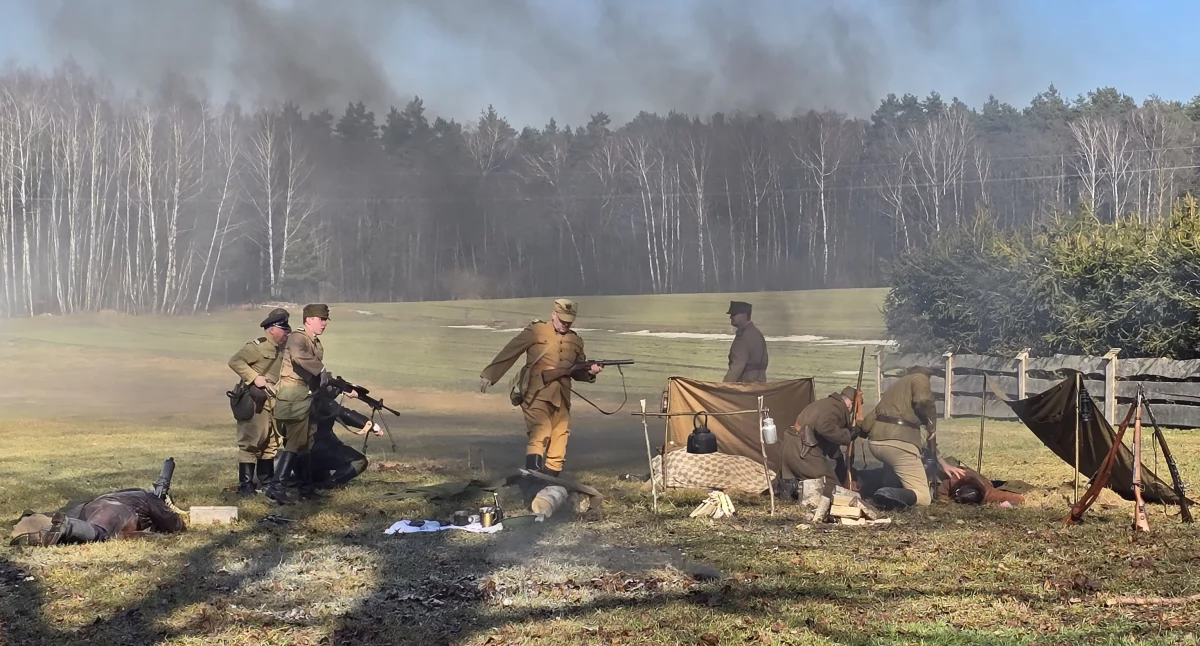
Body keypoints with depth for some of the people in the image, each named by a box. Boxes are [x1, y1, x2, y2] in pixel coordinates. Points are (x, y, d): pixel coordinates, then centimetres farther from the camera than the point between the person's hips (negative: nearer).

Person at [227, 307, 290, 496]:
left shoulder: (282, 350, 14)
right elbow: (234, 361, -20)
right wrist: (255, 377, -25)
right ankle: (245, 484, -4)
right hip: (255, 402, -9)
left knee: (271, 443, 15)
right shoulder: (257, 346, -13)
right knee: (251, 442, -7)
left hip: (274, 403, 9)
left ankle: (266, 480, 26)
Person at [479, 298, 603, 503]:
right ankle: (532, 492, -29)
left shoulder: (575, 341, 16)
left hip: (561, 399, 6)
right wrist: (489, 374, -5)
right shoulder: (535, 331, 0)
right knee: (540, 435, -23)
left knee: (558, 450, 5)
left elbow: (578, 372, 26)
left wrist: (590, 372, 3)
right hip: (536, 395, -6)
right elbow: (508, 353, -1)